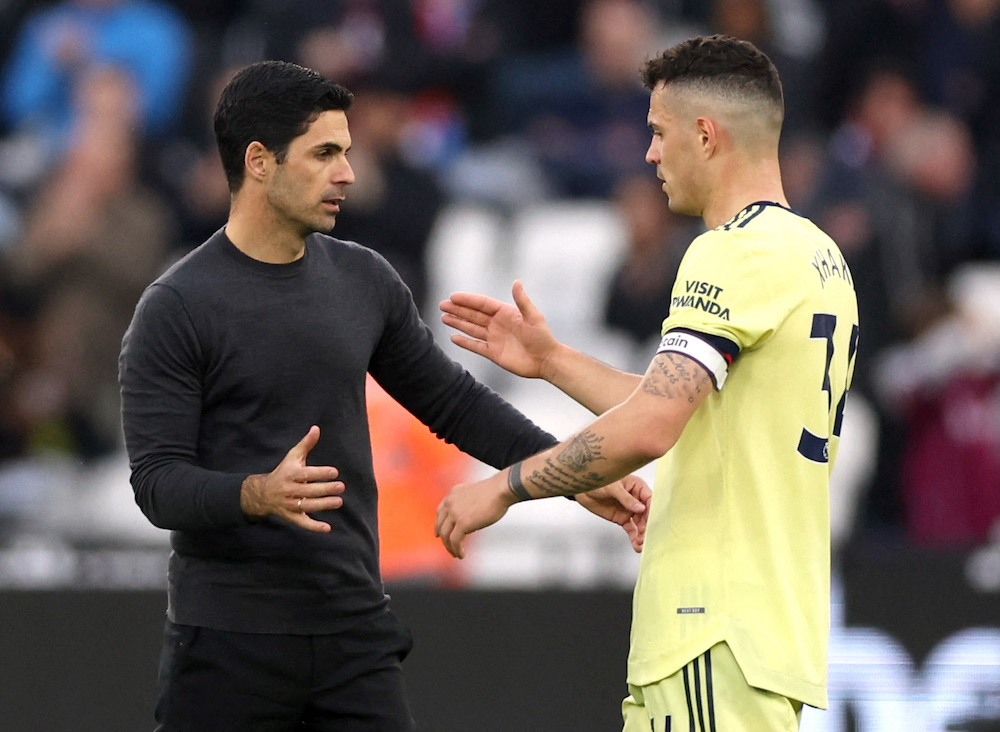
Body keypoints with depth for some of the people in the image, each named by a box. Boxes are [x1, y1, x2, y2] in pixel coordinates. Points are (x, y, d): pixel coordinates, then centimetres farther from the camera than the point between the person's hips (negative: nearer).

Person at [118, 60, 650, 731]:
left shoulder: (363, 281, 9)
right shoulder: (175, 309, -8)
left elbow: (452, 401, 18)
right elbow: (158, 480, -12)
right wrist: (259, 494, -31)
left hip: (356, 628, 5)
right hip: (229, 643, -5)